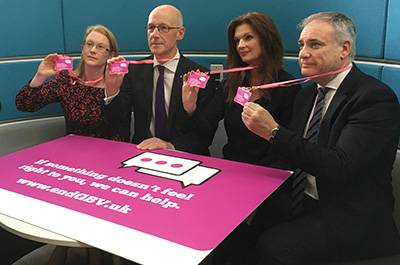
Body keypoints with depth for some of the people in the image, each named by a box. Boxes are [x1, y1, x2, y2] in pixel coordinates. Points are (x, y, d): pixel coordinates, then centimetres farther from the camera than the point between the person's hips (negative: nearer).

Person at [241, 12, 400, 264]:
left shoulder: (377, 98, -14)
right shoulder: (307, 94, 11)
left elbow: (340, 166, -25)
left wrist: (274, 132, -27)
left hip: (350, 220, -6)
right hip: (301, 204, 7)